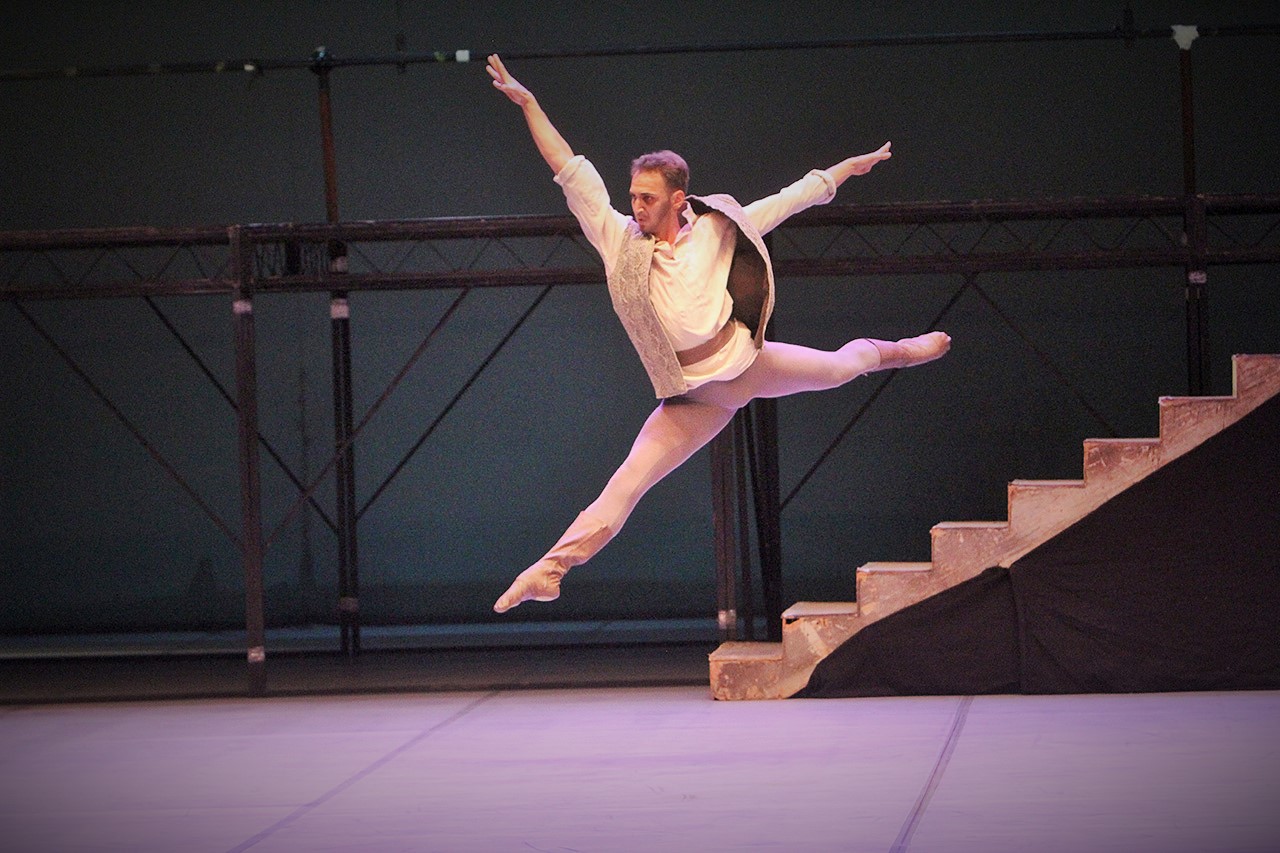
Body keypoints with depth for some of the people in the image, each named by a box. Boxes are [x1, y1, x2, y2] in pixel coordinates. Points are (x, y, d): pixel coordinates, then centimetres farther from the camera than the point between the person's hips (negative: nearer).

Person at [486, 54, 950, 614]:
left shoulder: (717, 229, -6)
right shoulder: (618, 238, -10)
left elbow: (792, 198, 6)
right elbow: (568, 168, -12)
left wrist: (848, 167, 13)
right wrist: (527, 103, -16)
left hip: (745, 362, 2)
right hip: (693, 396, -2)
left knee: (839, 366, 24)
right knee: (626, 483, -13)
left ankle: (892, 351, 58)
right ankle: (551, 569, -14)